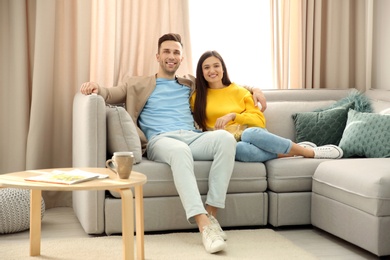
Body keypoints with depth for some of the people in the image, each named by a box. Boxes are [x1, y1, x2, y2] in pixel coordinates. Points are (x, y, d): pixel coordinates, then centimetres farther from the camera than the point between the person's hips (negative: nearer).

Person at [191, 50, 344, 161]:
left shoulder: (239, 91, 12)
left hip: (253, 135, 1)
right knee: (240, 149, -40)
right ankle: (289, 153, -23)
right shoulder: (197, 97, 12)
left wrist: (233, 115, -9)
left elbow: (259, 120, 5)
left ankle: (310, 152, -24)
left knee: (250, 133, -39)